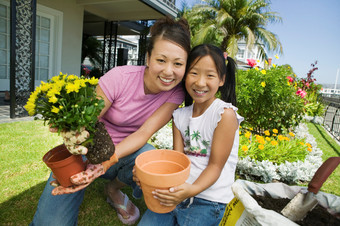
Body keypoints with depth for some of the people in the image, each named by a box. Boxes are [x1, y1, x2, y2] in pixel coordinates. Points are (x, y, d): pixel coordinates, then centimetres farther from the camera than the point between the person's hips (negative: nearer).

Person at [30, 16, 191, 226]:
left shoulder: (176, 92, -14)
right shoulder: (120, 77, -23)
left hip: (127, 151, 3)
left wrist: (107, 162, -38)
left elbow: (145, 132, -23)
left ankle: (114, 189, 2)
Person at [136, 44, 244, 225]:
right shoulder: (180, 116, 4)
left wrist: (192, 190, -28)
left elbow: (216, 165, -12)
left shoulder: (225, 114, -13)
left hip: (210, 200, -4)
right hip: (178, 193, 4)